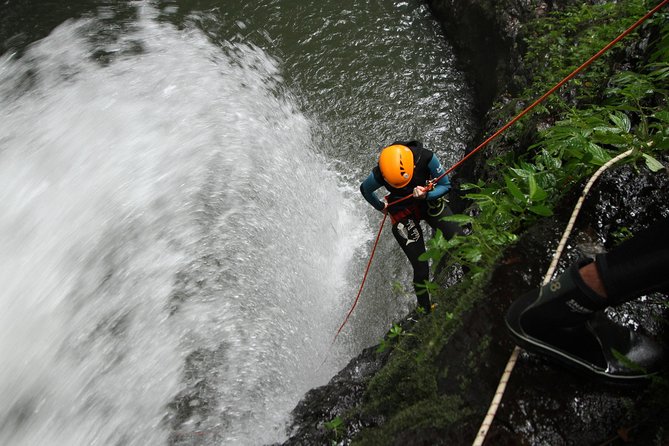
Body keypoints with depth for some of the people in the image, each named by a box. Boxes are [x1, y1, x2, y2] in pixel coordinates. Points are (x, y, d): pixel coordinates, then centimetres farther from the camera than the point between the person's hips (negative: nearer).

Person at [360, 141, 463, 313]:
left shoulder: (426, 157, -28)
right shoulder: (379, 175, -28)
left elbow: (446, 185, -14)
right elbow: (364, 189, -3)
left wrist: (426, 195, -33)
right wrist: (381, 207, 10)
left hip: (430, 202, 2)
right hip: (403, 213, -2)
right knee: (421, 269, -4)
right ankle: (425, 310, 20)